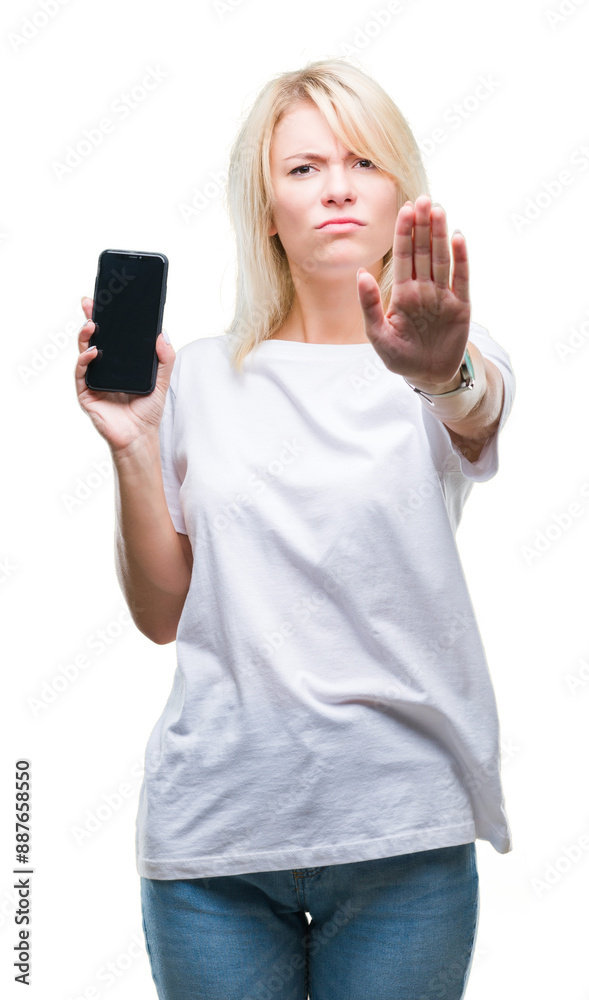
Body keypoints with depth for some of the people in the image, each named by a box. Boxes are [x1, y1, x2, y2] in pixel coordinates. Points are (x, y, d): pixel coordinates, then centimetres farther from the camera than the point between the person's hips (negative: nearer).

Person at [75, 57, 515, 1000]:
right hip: (215, 819, 1)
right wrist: (132, 448, -8)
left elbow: (476, 418, -24)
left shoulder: (464, 364, 1)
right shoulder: (202, 375, 5)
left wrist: (444, 370, -45)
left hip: (404, 831, -1)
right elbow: (162, 615, 6)